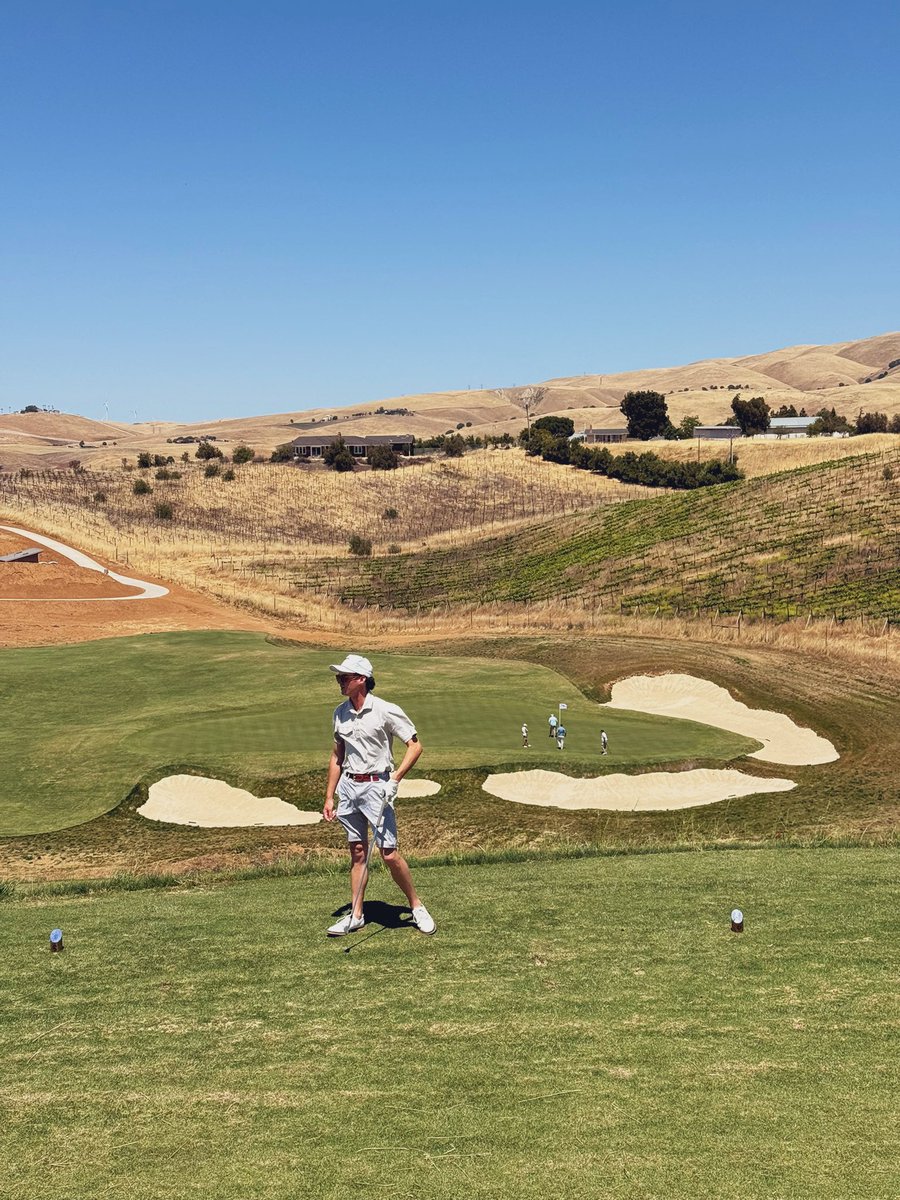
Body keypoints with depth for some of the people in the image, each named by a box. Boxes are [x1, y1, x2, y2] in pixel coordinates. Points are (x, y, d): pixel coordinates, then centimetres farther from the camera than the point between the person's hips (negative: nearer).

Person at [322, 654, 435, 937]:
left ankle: (417, 906, 11)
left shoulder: (385, 711, -12)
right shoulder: (340, 713, 7)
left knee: (389, 853, -7)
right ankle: (356, 915, 17)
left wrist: (395, 779, -18)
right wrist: (329, 797, 14)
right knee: (357, 852, 10)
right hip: (348, 786, 5)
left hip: (376, 786, -5)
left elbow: (415, 745, -9)